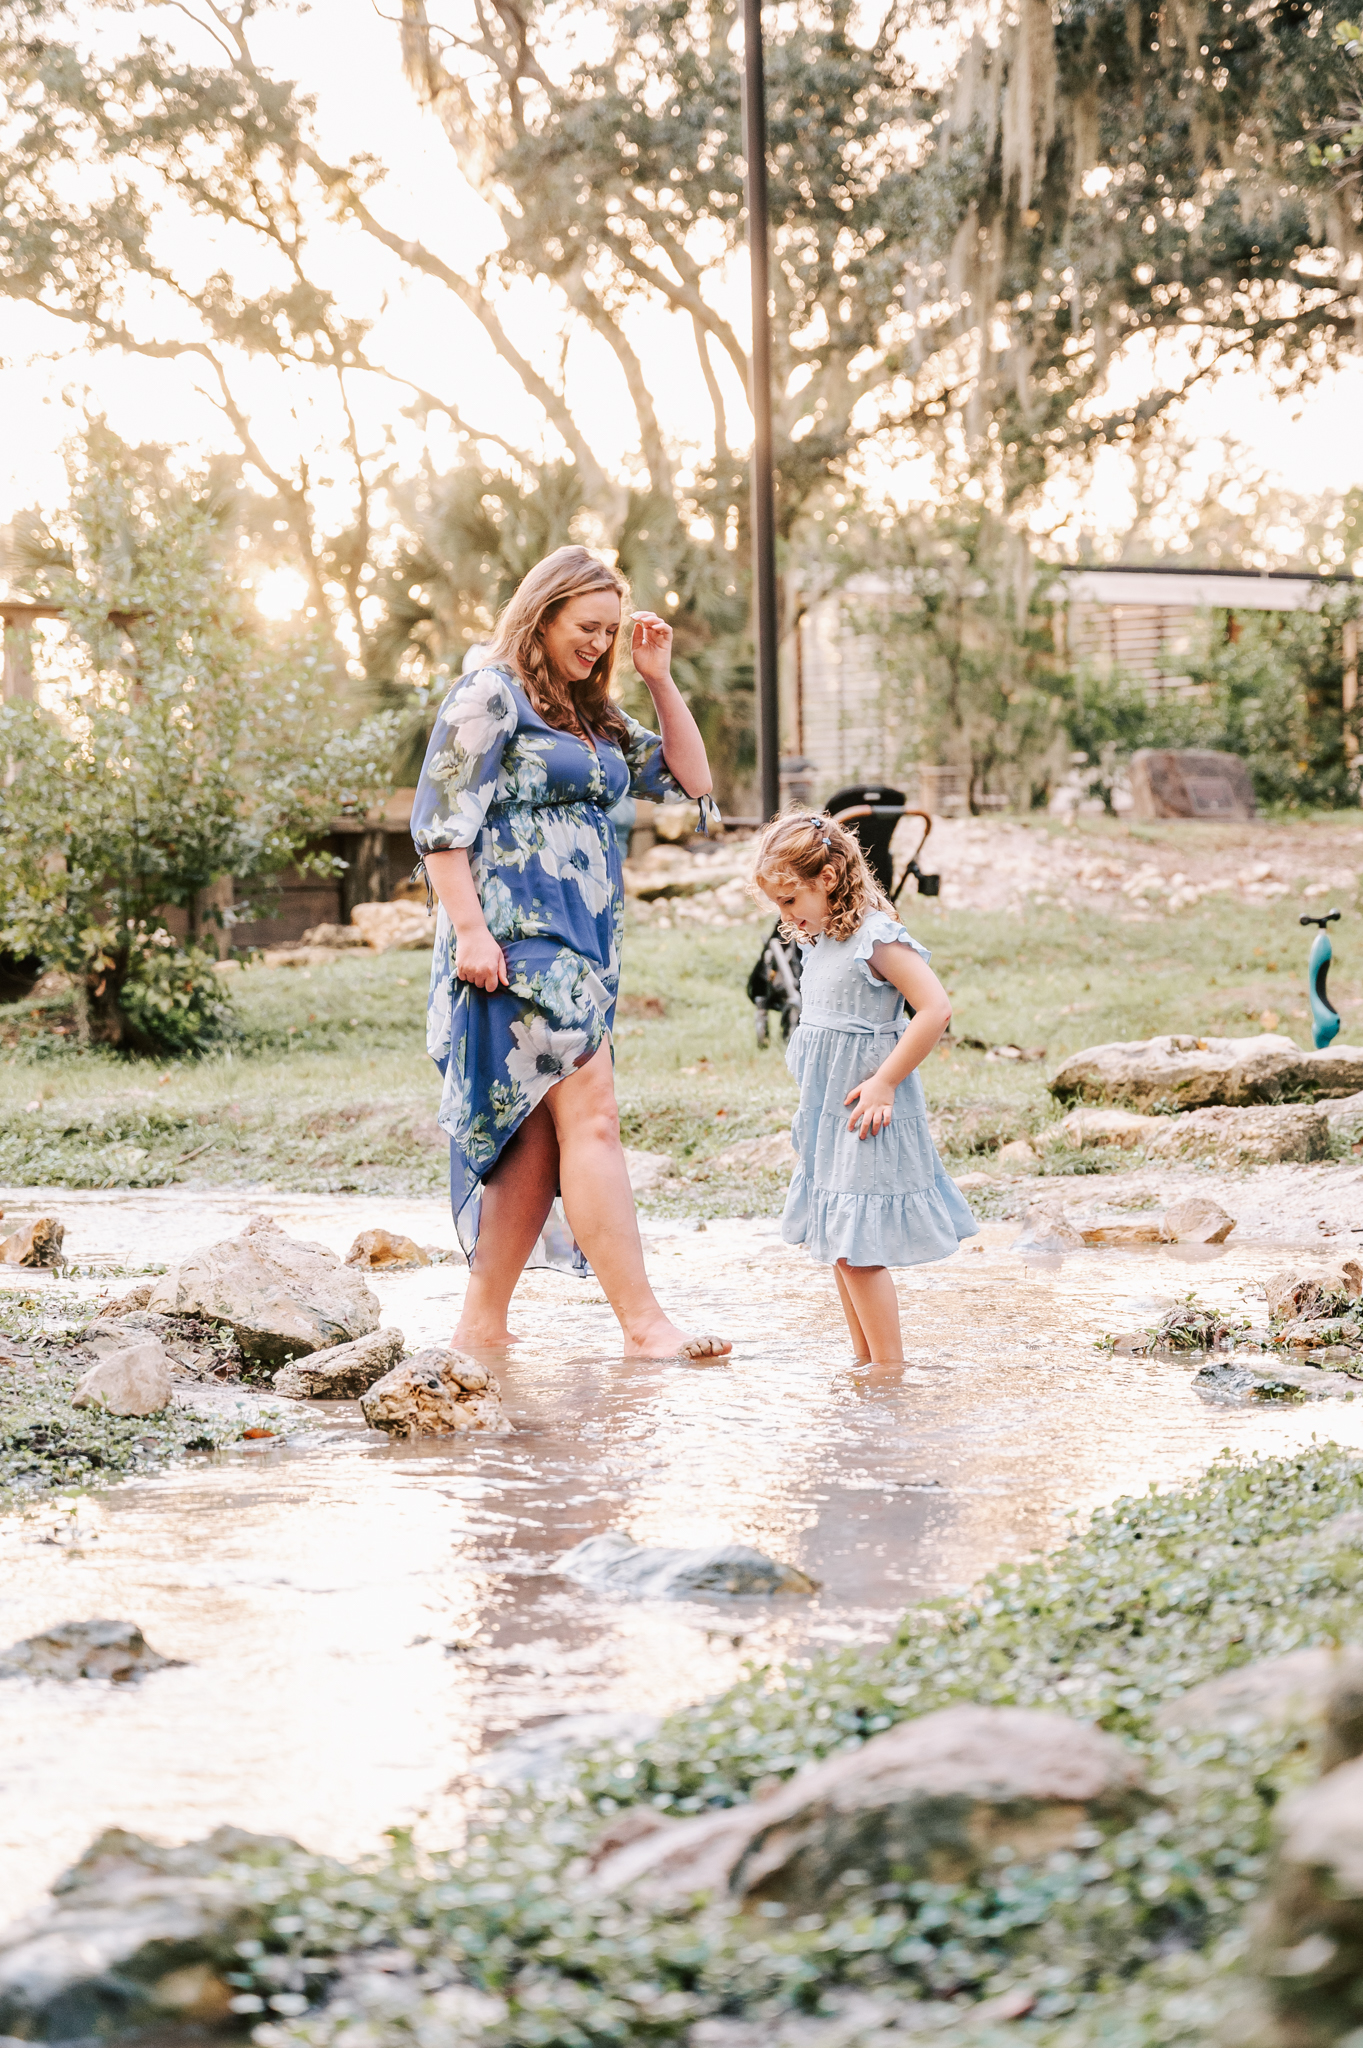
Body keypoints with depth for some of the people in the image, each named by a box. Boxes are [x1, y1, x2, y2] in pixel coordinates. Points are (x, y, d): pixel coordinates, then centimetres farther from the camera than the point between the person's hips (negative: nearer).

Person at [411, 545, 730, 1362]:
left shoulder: (595, 719, 21)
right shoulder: (491, 696, -4)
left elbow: (691, 779, 23)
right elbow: (442, 820, -10)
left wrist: (659, 678, 15)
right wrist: (468, 929, -19)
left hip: (585, 947, 9)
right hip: (519, 941, -9)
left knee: (540, 1140, 6)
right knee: (591, 1116, -15)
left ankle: (482, 1327, 12)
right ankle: (645, 1325, -19)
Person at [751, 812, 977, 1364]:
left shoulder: (877, 939, -16)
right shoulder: (818, 942, 11)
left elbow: (935, 1009, -22)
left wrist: (884, 1083, -20)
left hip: (867, 1118, -9)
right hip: (827, 1115, 9)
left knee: (857, 1249, -9)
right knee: (837, 1248, 12)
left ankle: (889, 1369, -2)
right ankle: (867, 1364, 21)